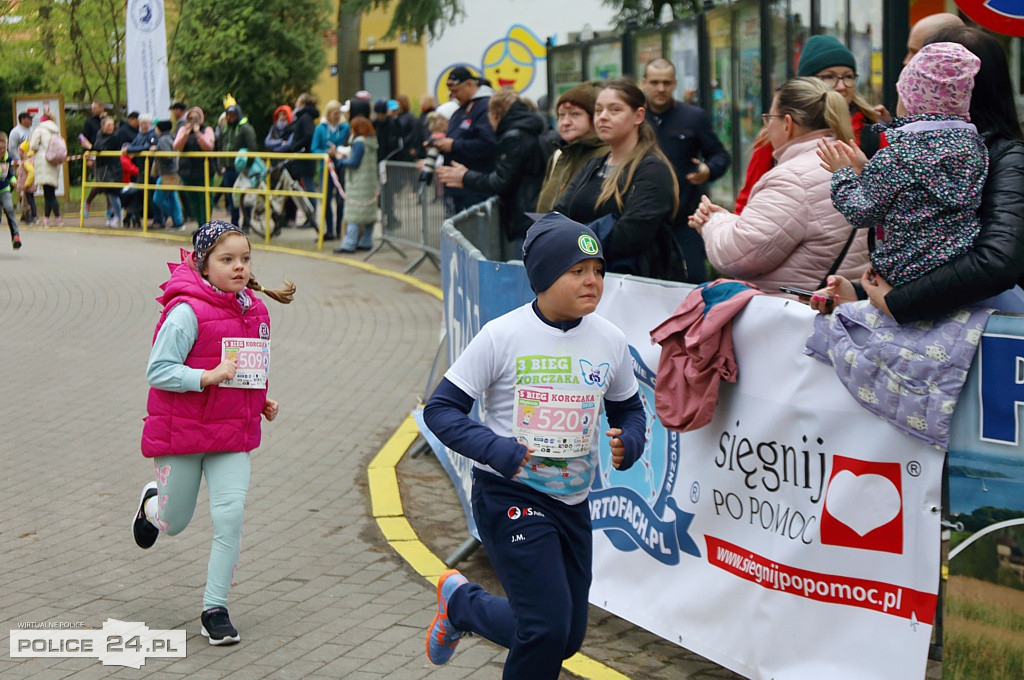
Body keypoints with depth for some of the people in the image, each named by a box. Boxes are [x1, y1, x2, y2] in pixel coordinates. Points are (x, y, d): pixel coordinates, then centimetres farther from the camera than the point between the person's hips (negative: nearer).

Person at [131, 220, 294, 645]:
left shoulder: (255, 310, 3)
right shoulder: (187, 312, -19)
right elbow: (157, 371, -19)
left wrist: (260, 400, 5)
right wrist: (210, 376, -29)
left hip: (233, 435, 4)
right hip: (181, 432, -4)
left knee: (230, 518, -9)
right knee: (175, 524, 13)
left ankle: (215, 609, 2)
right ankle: (152, 503, 50)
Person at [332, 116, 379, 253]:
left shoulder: (359, 142, -15)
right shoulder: (372, 142, 11)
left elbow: (354, 163, -18)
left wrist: (341, 161, -2)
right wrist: (346, 157, 14)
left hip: (358, 184, -9)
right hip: (371, 183, 9)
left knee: (354, 215, -9)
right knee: (368, 212, 12)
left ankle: (349, 244, -10)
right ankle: (366, 242, 17)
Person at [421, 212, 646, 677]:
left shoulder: (610, 342, 0)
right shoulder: (502, 336, -13)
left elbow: (628, 409, 15)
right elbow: (440, 409, -10)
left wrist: (628, 443, -8)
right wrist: (499, 451, -23)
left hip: (573, 501, 6)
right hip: (509, 497, -6)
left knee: (568, 638, 12)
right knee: (547, 628, -12)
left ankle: (461, 603, 35)